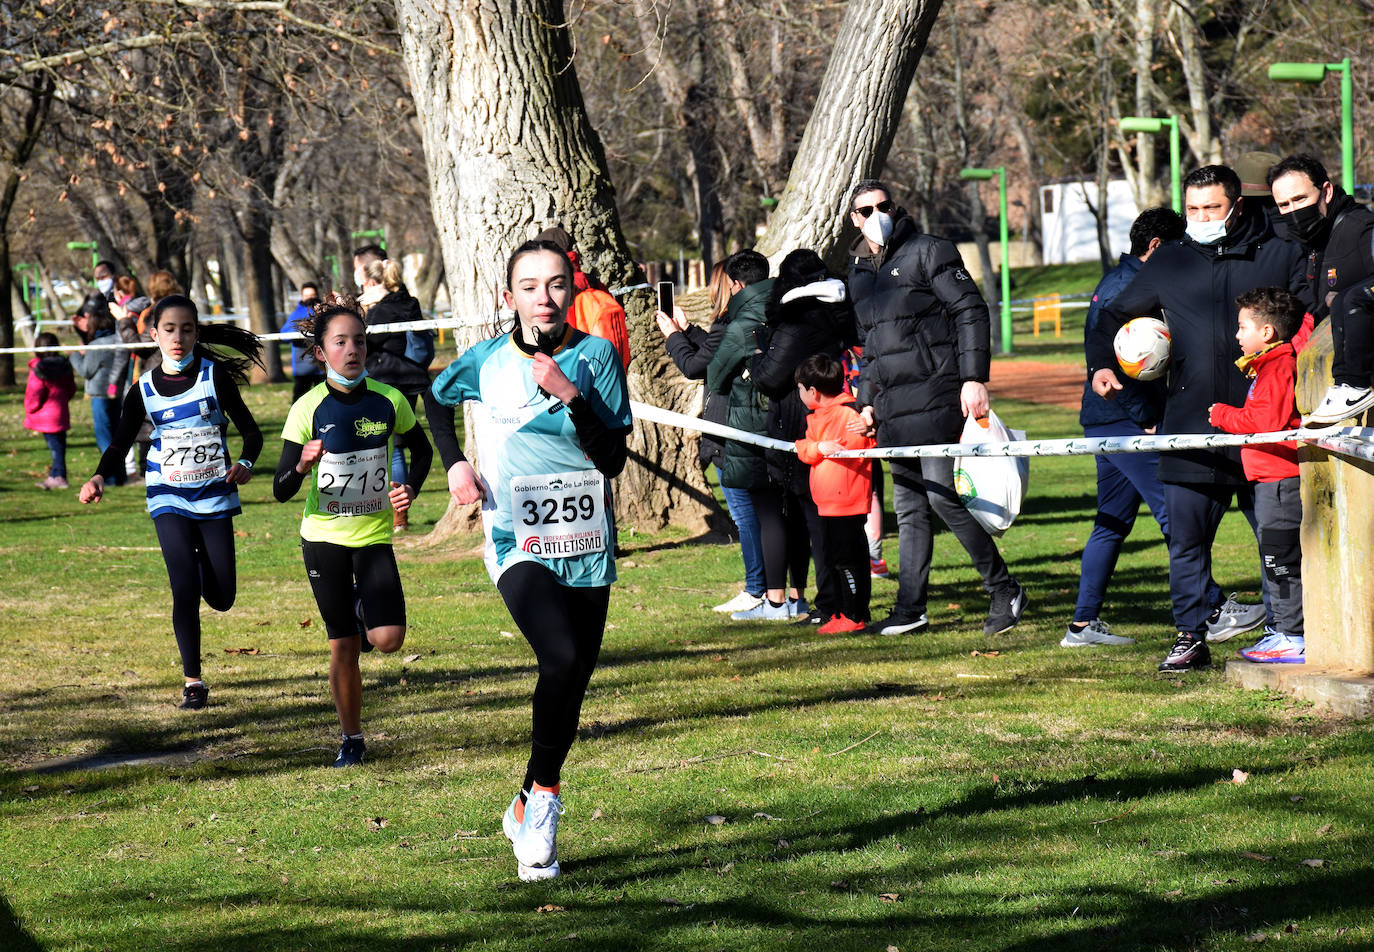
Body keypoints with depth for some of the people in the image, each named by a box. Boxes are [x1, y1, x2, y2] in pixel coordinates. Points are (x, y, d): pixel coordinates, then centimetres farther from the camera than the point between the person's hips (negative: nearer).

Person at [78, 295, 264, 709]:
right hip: (169, 499, 0)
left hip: (215, 496, 0)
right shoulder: (144, 390, 0)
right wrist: (99, 477, -18)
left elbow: (251, 431, -3)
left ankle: (201, 556, 38)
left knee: (221, 597, 2)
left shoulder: (215, 376, -4)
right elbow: (120, 445, 2)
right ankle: (193, 680, 2)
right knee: (186, 591, -12)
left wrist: (245, 464, -24)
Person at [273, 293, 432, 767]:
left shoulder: (389, 400, -5)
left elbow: (422, 449, 15)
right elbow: (281, 491, -11)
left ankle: (364, 608, 22)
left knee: (388, 638, -13)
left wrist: (410, 487, -3)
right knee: (343, 647, 1)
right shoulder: (308, 409, -10)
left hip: (374, 533, 1)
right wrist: (302, 466, -31)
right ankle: (351, 739, 19)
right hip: (324, 536, -1)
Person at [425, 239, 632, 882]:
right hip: (518, 543, -2)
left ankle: (529, 809, 29)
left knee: (572, 682, 8)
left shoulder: (596, 356, -4)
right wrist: (453, 462, 8)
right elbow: (436, 398, 22)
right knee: (562, 660, -25)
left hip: (587, 546, 2)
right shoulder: (487, 362, -1)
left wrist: (570, 394, -21)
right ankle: (543, 800, -10)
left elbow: (614, 459, -11)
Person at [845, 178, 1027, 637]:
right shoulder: (859, 273, 20)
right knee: (909, 508, 8)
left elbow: (971, 311, -7)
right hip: (893, 406, 7)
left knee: (942, 496, -13)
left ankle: (1003, 590, -2)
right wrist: (866, 400, 20)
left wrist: (974, 378, -15)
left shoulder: (928, 252, -2)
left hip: (934, 396, -7)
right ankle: (910, 610, 11)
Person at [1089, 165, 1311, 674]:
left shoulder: (1281, 256, 6)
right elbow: (1114, 316, 19)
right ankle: (1191, 637, 10)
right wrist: (1101, 364, 2)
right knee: (1186, 540, 2)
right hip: (1190, 430, 1)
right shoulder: (1168, 264, 11)